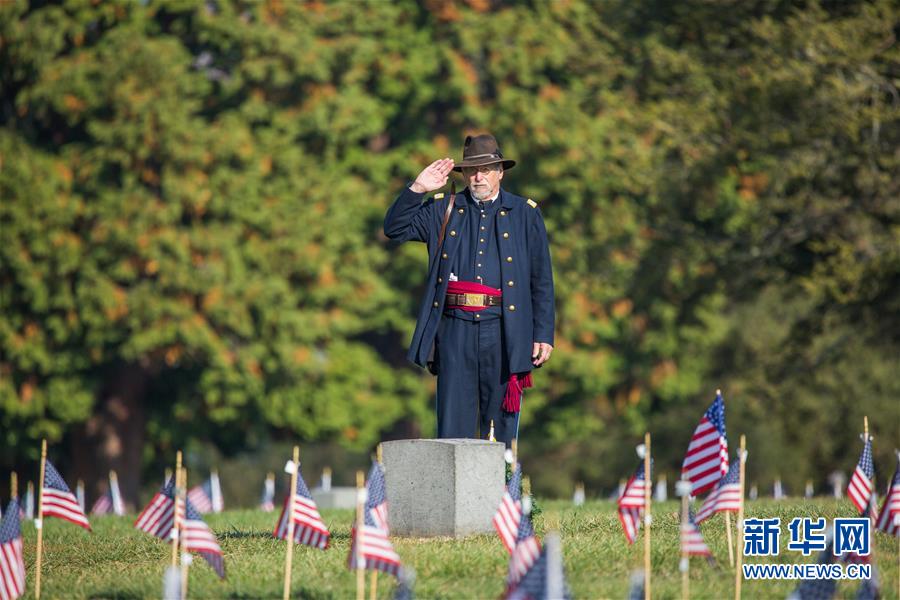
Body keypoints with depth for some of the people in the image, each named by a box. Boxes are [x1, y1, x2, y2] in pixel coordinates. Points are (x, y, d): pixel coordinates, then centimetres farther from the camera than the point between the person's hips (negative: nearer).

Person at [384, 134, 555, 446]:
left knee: (500, 424, 2)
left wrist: (544, 335, 1)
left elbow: (541, 280, 7)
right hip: (455, 327, 1)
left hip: (502, 330, -1)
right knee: (452, 422, -3)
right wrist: (418, 188, -6)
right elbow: (395, 229, 6)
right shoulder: (443, 209, 13)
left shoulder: (525, 214, 9)